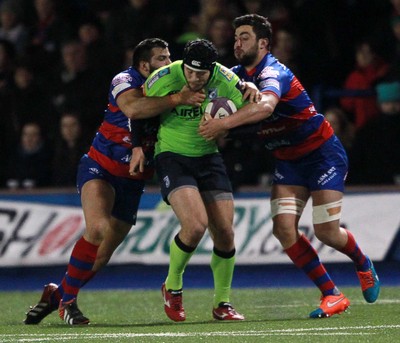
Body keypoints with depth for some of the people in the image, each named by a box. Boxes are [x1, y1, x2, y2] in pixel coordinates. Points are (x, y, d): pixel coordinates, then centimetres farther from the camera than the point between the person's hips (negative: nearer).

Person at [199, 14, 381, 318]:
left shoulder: (272, 73, -25)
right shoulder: (238, 75, 1)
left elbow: (266, 106, -45)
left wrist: (224, 123, -50)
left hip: (323, 153, -7)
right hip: (288, 161, 7)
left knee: (326, 231, -10)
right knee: (284, 228, -12)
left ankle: (364, 265, 25)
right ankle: (332, 295, -4)